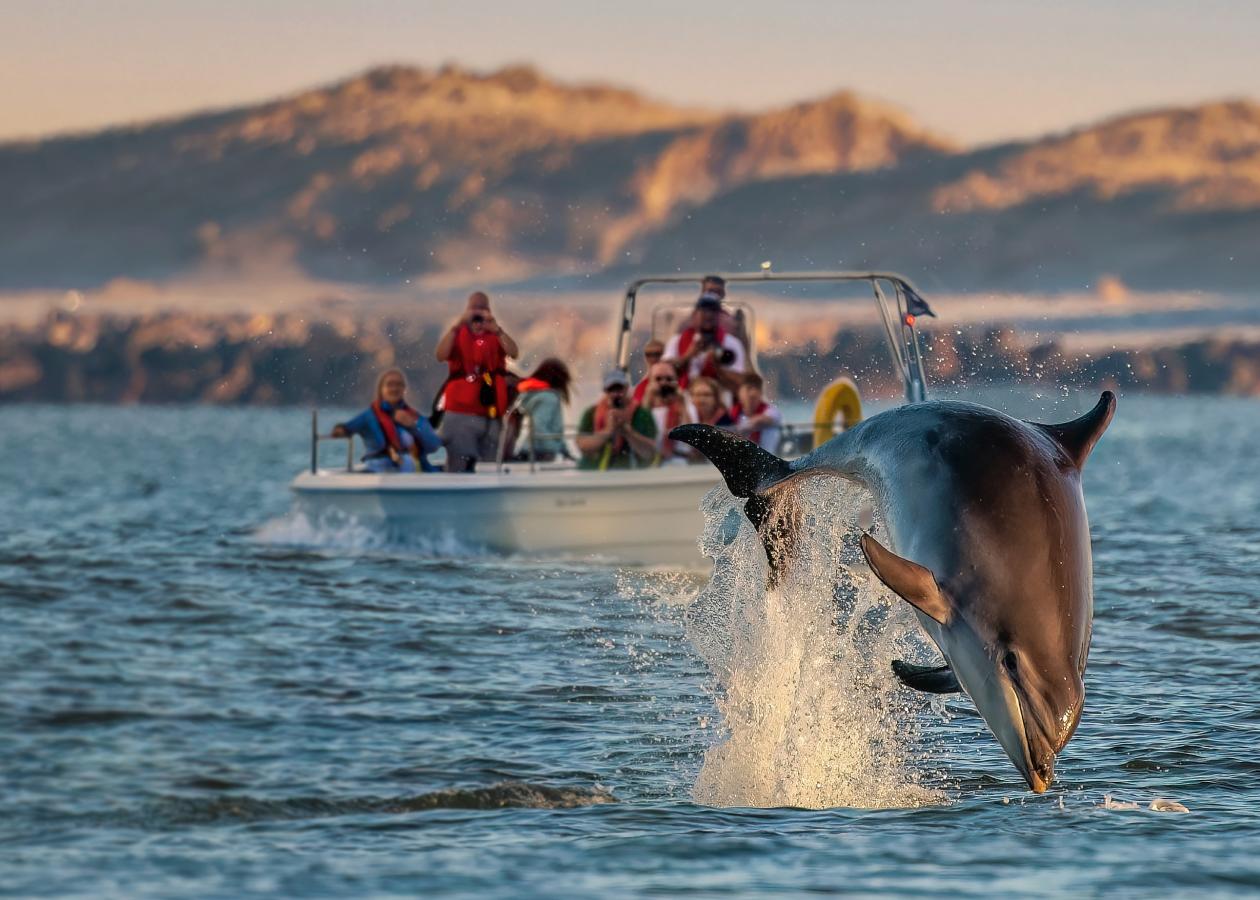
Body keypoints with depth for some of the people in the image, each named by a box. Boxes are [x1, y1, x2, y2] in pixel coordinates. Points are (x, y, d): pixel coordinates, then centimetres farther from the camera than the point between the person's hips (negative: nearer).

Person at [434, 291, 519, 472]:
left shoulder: (496, 337, 10)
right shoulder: (457, 335, 6)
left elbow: (513, 353, -9)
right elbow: (441, 355, -13)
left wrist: (496, 329, -23)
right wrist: (456, 326, -23)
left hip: (491, 414, 3)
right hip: (461, 412, -3)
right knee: (460, 465, -11)